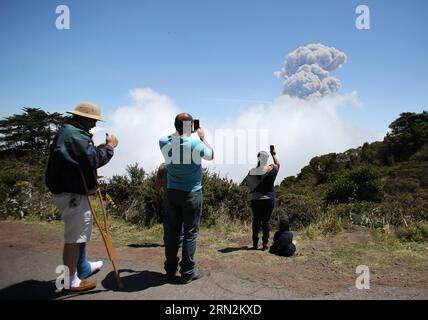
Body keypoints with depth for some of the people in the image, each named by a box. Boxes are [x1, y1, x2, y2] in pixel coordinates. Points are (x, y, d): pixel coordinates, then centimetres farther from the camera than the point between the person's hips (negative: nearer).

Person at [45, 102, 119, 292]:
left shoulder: (70, 132, 16)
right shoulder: (73, 135, -19)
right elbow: (92, 159, -27)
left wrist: (101, 147, 6)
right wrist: (109, 147, -13)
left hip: (74, 192, 12)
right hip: (72, 194, -12)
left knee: (80, 232, 24)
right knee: (74, 237, -1)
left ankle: (83, 268, 40)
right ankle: (72, 281, 11)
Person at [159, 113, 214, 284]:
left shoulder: (164, 142, -5)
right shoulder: (196, 143, -15)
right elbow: (211, 155, 6)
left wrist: (179, 132, 21)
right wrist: (203, 137, 15)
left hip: (172, 192, 4)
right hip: (192, 193, -4)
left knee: (173, 231, 13)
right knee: (190, 233, 4)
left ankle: (170, 270, 22)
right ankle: (187, 272, 10)